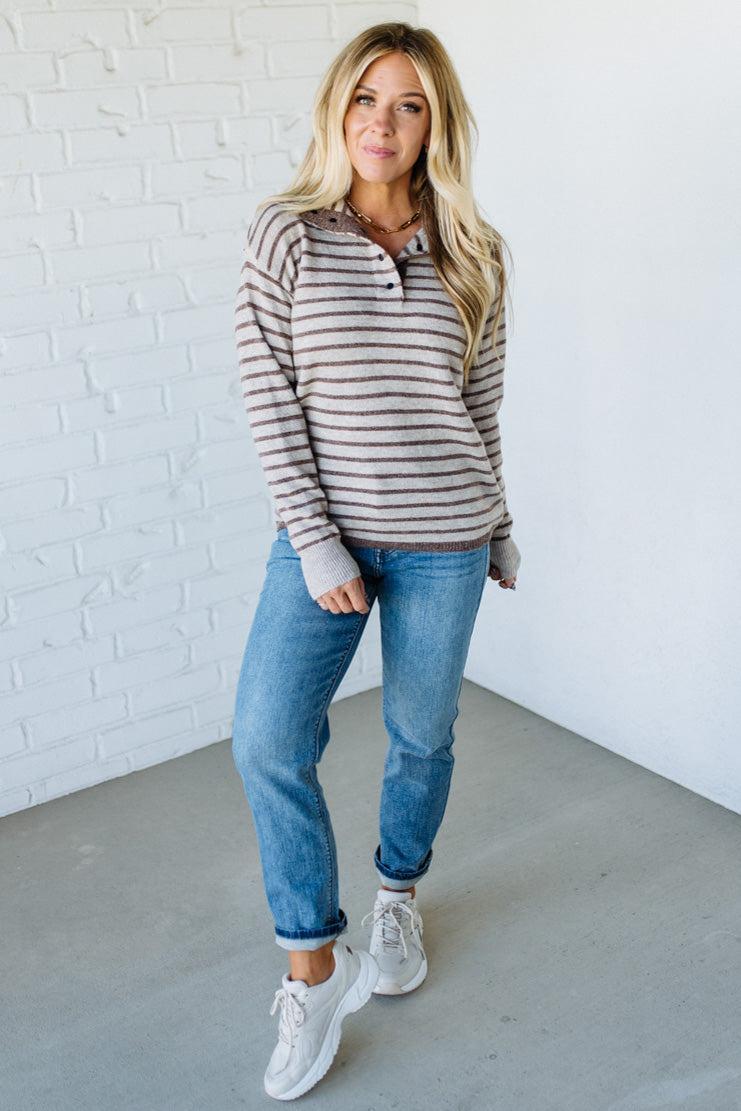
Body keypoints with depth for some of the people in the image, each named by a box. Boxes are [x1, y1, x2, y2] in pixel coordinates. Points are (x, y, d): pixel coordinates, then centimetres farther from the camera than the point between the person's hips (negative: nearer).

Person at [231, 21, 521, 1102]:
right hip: (326, 530, -1)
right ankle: (317, 970, 9)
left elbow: (482, 405, 9)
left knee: (421, 736, 13)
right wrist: (313, 541, -12)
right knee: (267, 741, -10)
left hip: (443, 542, 1)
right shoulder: (286, 234, -4)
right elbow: (269, 398, -7)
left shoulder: (472, 252, 2)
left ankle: (398, 896, 41)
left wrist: (500, 527, 15)